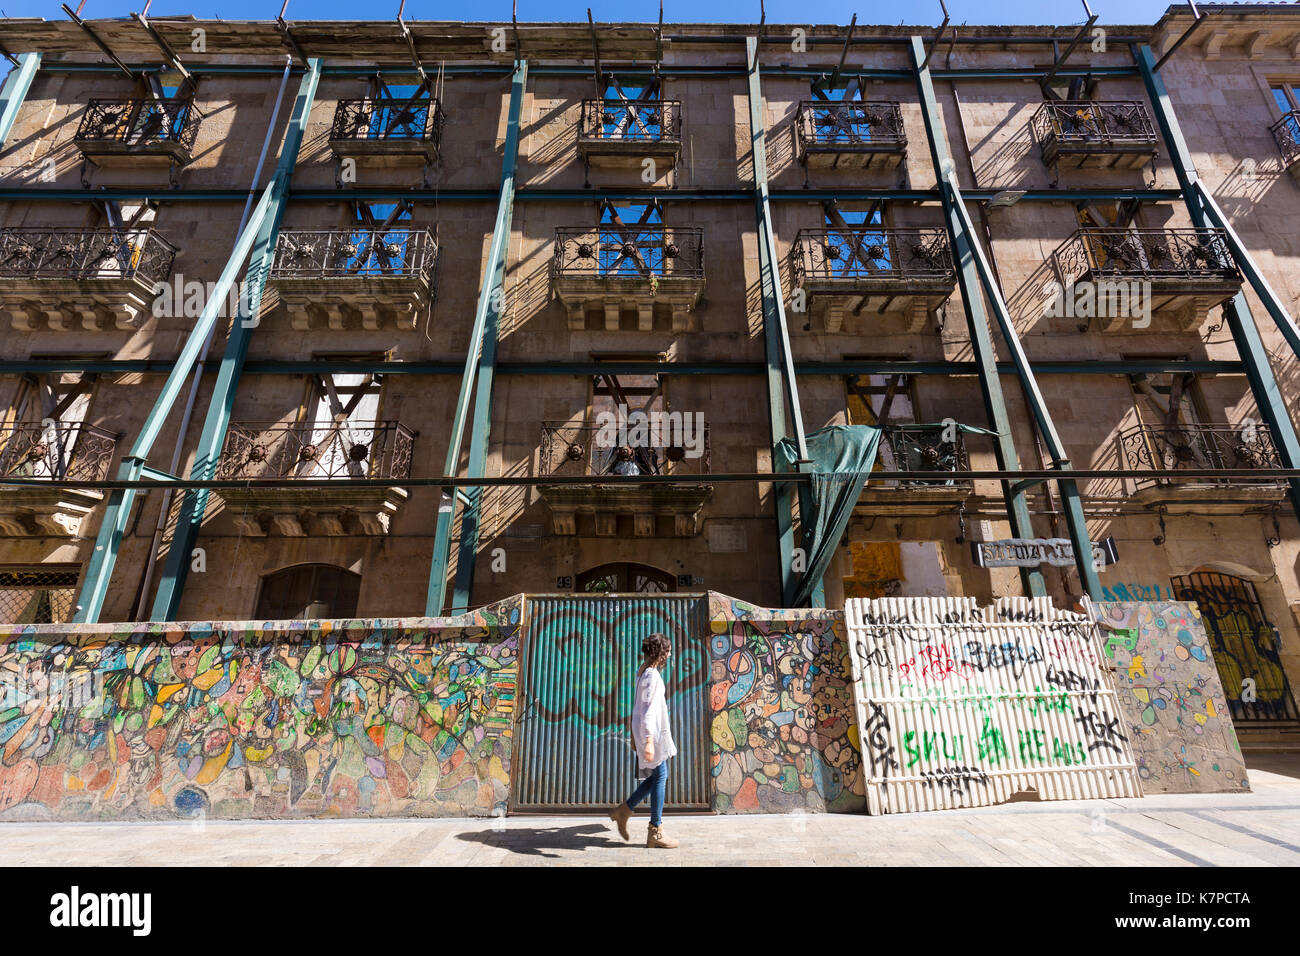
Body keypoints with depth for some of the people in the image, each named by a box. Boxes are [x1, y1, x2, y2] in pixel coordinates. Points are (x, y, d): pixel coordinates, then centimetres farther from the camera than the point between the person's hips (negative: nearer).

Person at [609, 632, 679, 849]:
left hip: (649, 731, 10)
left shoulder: (644, 672, 12)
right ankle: (655, 833, 9)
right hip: (652, 733, -10)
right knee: (660, 777, -1)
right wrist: (649, 740, -30)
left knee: (657, 776, 16)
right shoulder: (652, 675, -19)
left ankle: (624, 810, 20)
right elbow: (649, 709, -26)